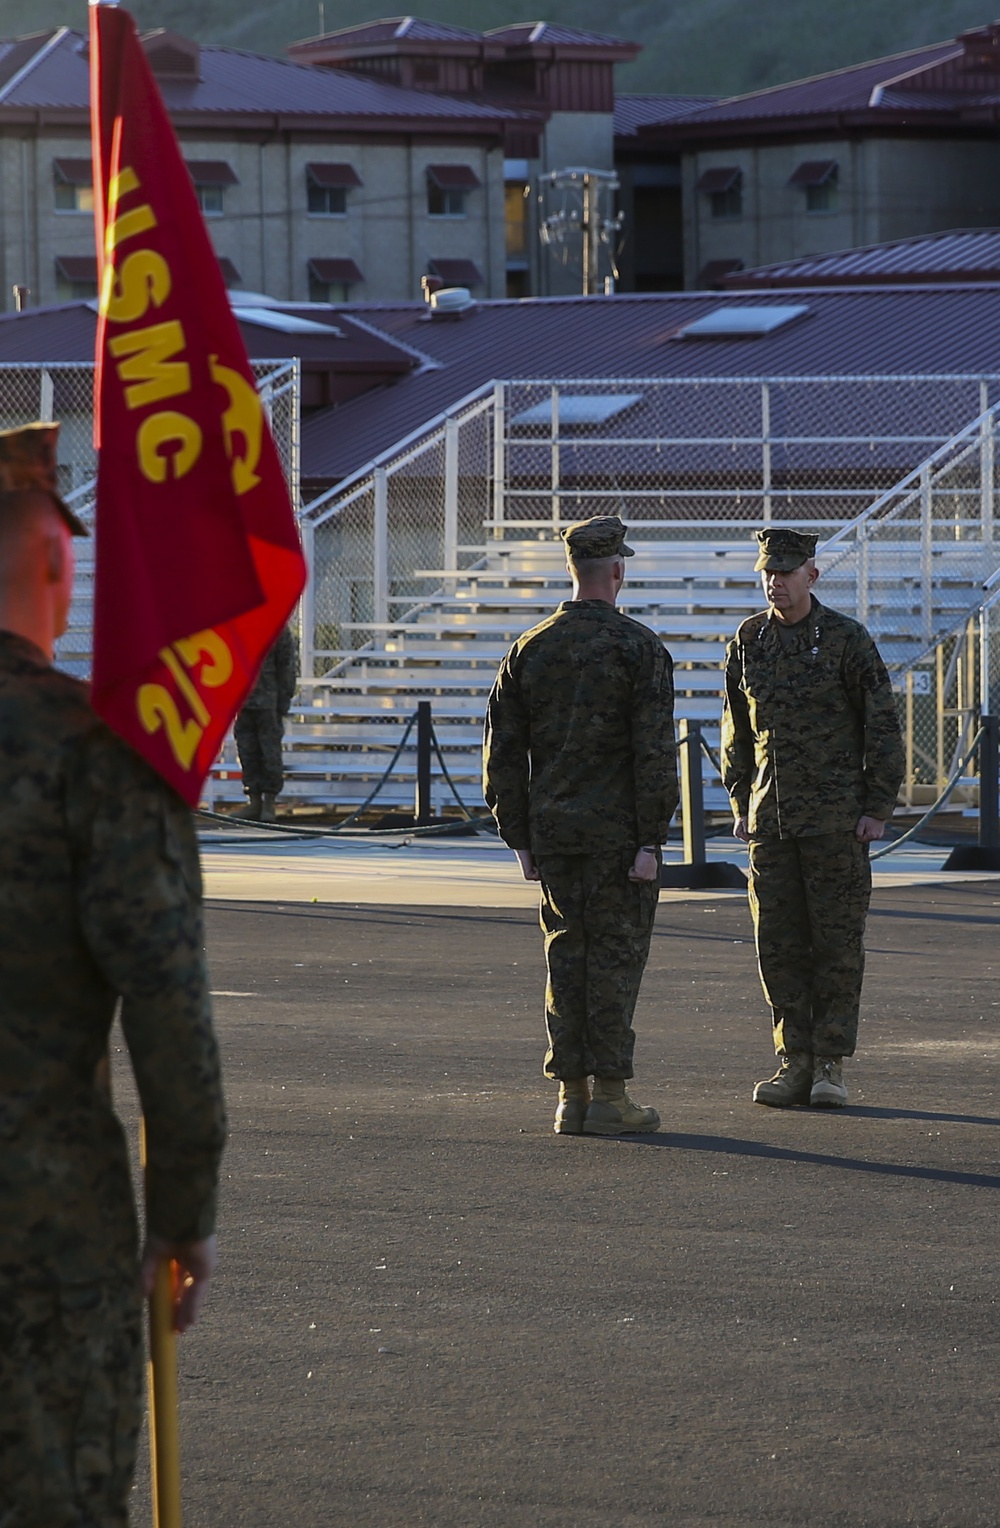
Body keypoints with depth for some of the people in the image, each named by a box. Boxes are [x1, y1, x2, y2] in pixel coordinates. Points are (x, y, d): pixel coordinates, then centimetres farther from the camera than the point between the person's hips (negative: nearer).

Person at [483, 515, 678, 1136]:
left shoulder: (529, 649, 8)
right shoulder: (639, 648, -7)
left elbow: (503, 753, 9)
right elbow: (655, 751, -13)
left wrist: (521, 841, 13)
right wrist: (651, 842, -11)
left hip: (551, 833, 4)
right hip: (619, 831, -4)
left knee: (567, 956, 9)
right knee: (616, 953, 0)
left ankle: (572, 1095, 8)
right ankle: (610, 1095, -2)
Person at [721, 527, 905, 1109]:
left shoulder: (846, 639, -5)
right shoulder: (749, 641, 8)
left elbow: (883, 727, -3)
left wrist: (877, 807, -7)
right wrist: (742, 804, 11)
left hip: (837, 816, -4)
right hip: (771, 815, 4)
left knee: (838, 939, -2)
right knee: (778, 941, 3)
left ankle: (831, 1064, 3)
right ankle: (795, 1060, 9)